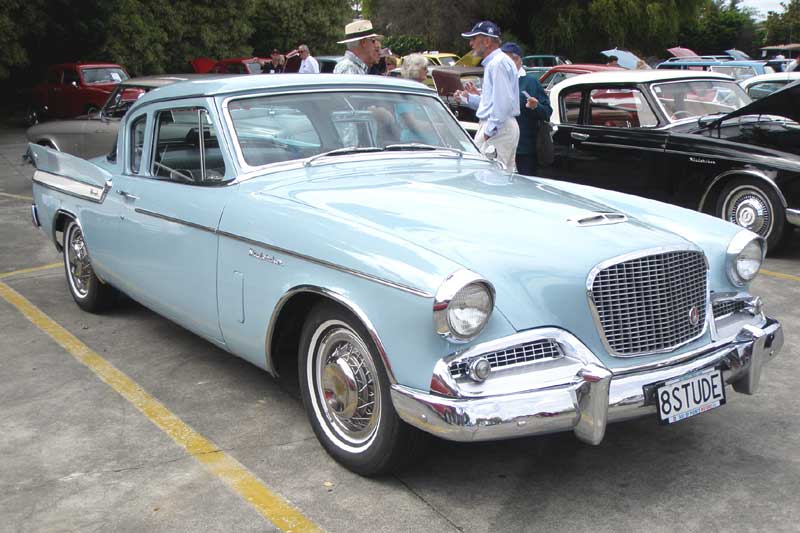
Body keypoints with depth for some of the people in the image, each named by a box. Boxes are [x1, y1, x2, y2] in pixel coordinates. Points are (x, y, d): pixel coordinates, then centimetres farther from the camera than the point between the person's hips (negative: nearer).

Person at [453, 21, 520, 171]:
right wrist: (467, 98, 16)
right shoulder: (492, 62, 20)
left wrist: (490, 130, -21)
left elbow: (504, 102, -22)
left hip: (498, 129, -11)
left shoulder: (498, 63, -14)